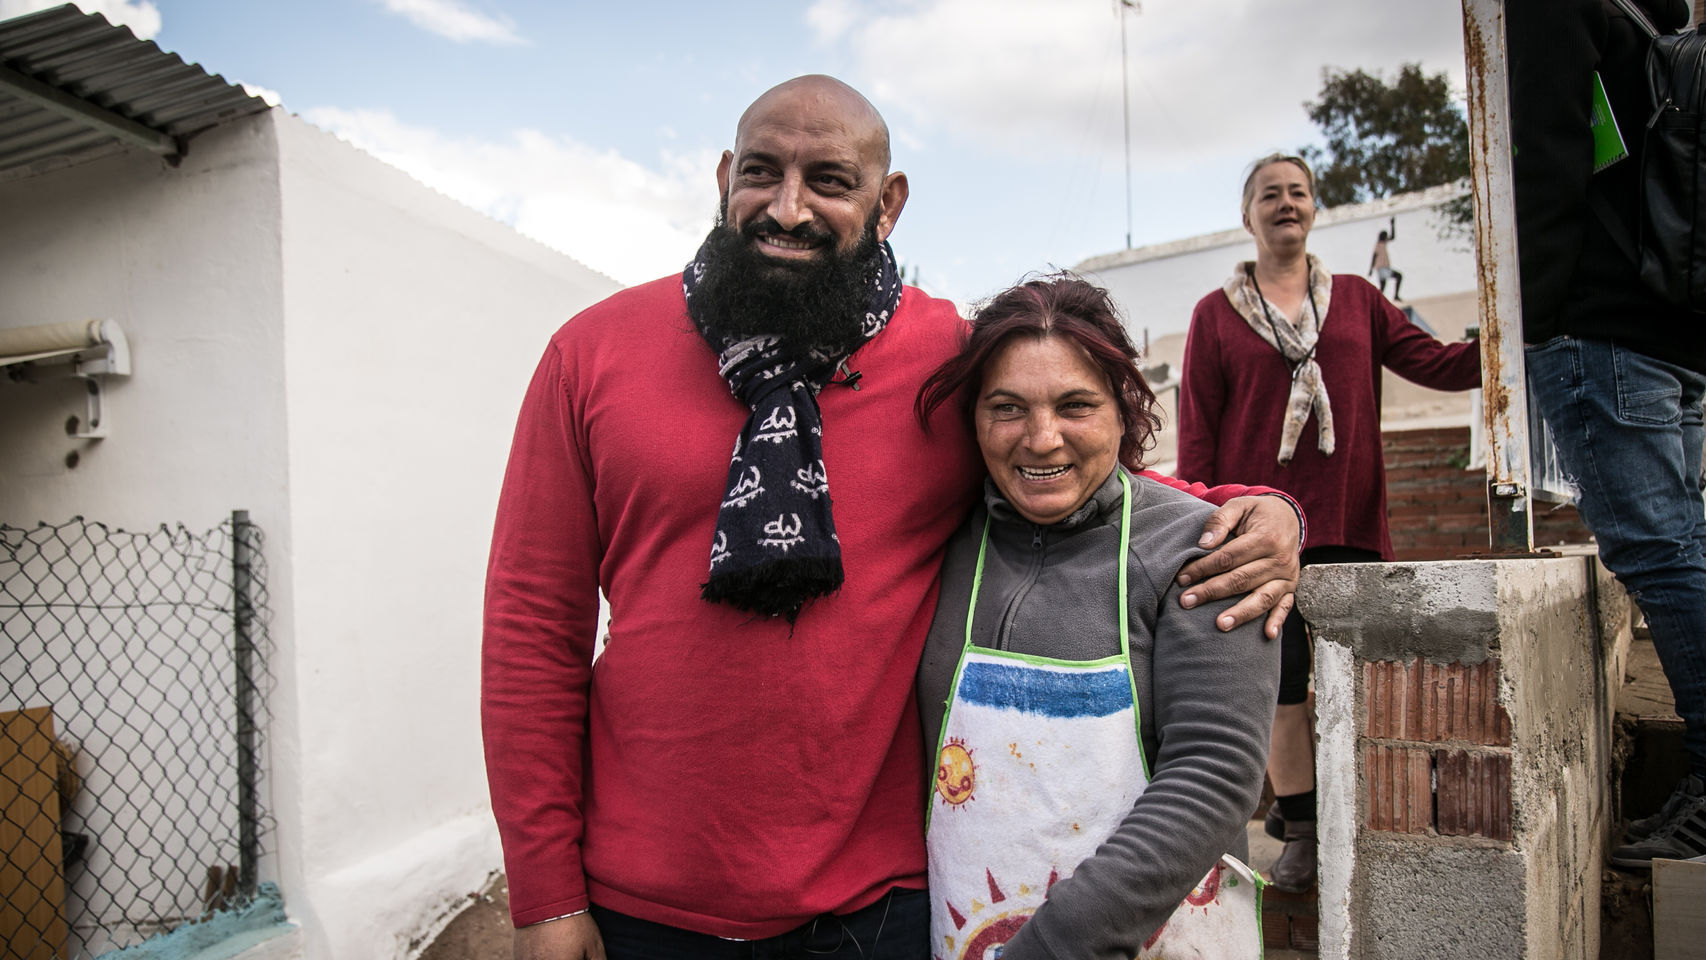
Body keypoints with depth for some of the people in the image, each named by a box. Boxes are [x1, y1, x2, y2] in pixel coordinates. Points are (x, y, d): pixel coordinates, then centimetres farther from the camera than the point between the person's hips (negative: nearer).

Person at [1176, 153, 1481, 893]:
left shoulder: (1357, 300, 13)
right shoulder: (1217, 313, 7)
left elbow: (1437, 365, 5)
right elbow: (1196, 430, 3)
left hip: (1348, 524, 2)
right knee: (1279, 679, 0)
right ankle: (1303, 830, 15)